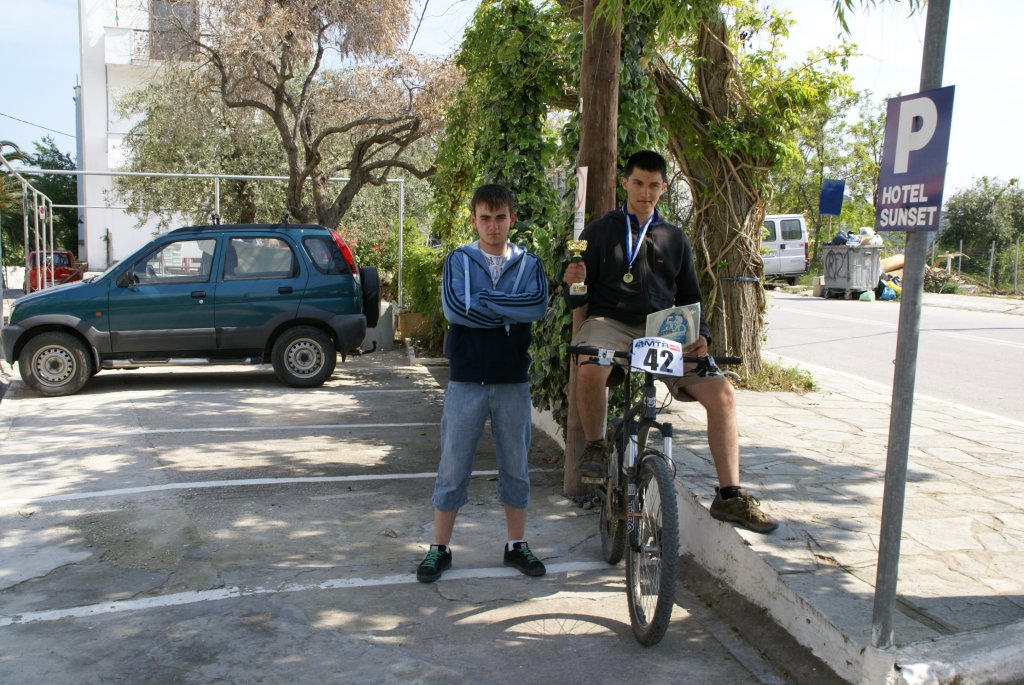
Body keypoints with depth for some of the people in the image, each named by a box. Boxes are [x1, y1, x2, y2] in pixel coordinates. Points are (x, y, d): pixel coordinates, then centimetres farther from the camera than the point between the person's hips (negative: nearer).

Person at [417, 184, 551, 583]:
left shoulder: (529, 264, 5)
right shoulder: (459, 260, 1)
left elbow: (538, 305, -15)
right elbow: (453, 308, -16)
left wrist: (483, 300, -16)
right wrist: (511, 313, -12)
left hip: (513, 381, 2)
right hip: (466, 380, -1)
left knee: (516, 467, 11)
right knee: (453, 468, 5)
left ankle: (516, 545, 26)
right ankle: (440, 548, 19)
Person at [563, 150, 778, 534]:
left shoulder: (674, 239, 17)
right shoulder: (600, 232, 7)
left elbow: (689, 297, 20)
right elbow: (578, 299, 6)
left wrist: (701, 335, 1)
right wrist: (575, 284, -19)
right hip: (611, 323, -3)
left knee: (721, 392, -15)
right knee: (590, 369, -38)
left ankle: (729, 496, -3)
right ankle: (595, 445, -8)